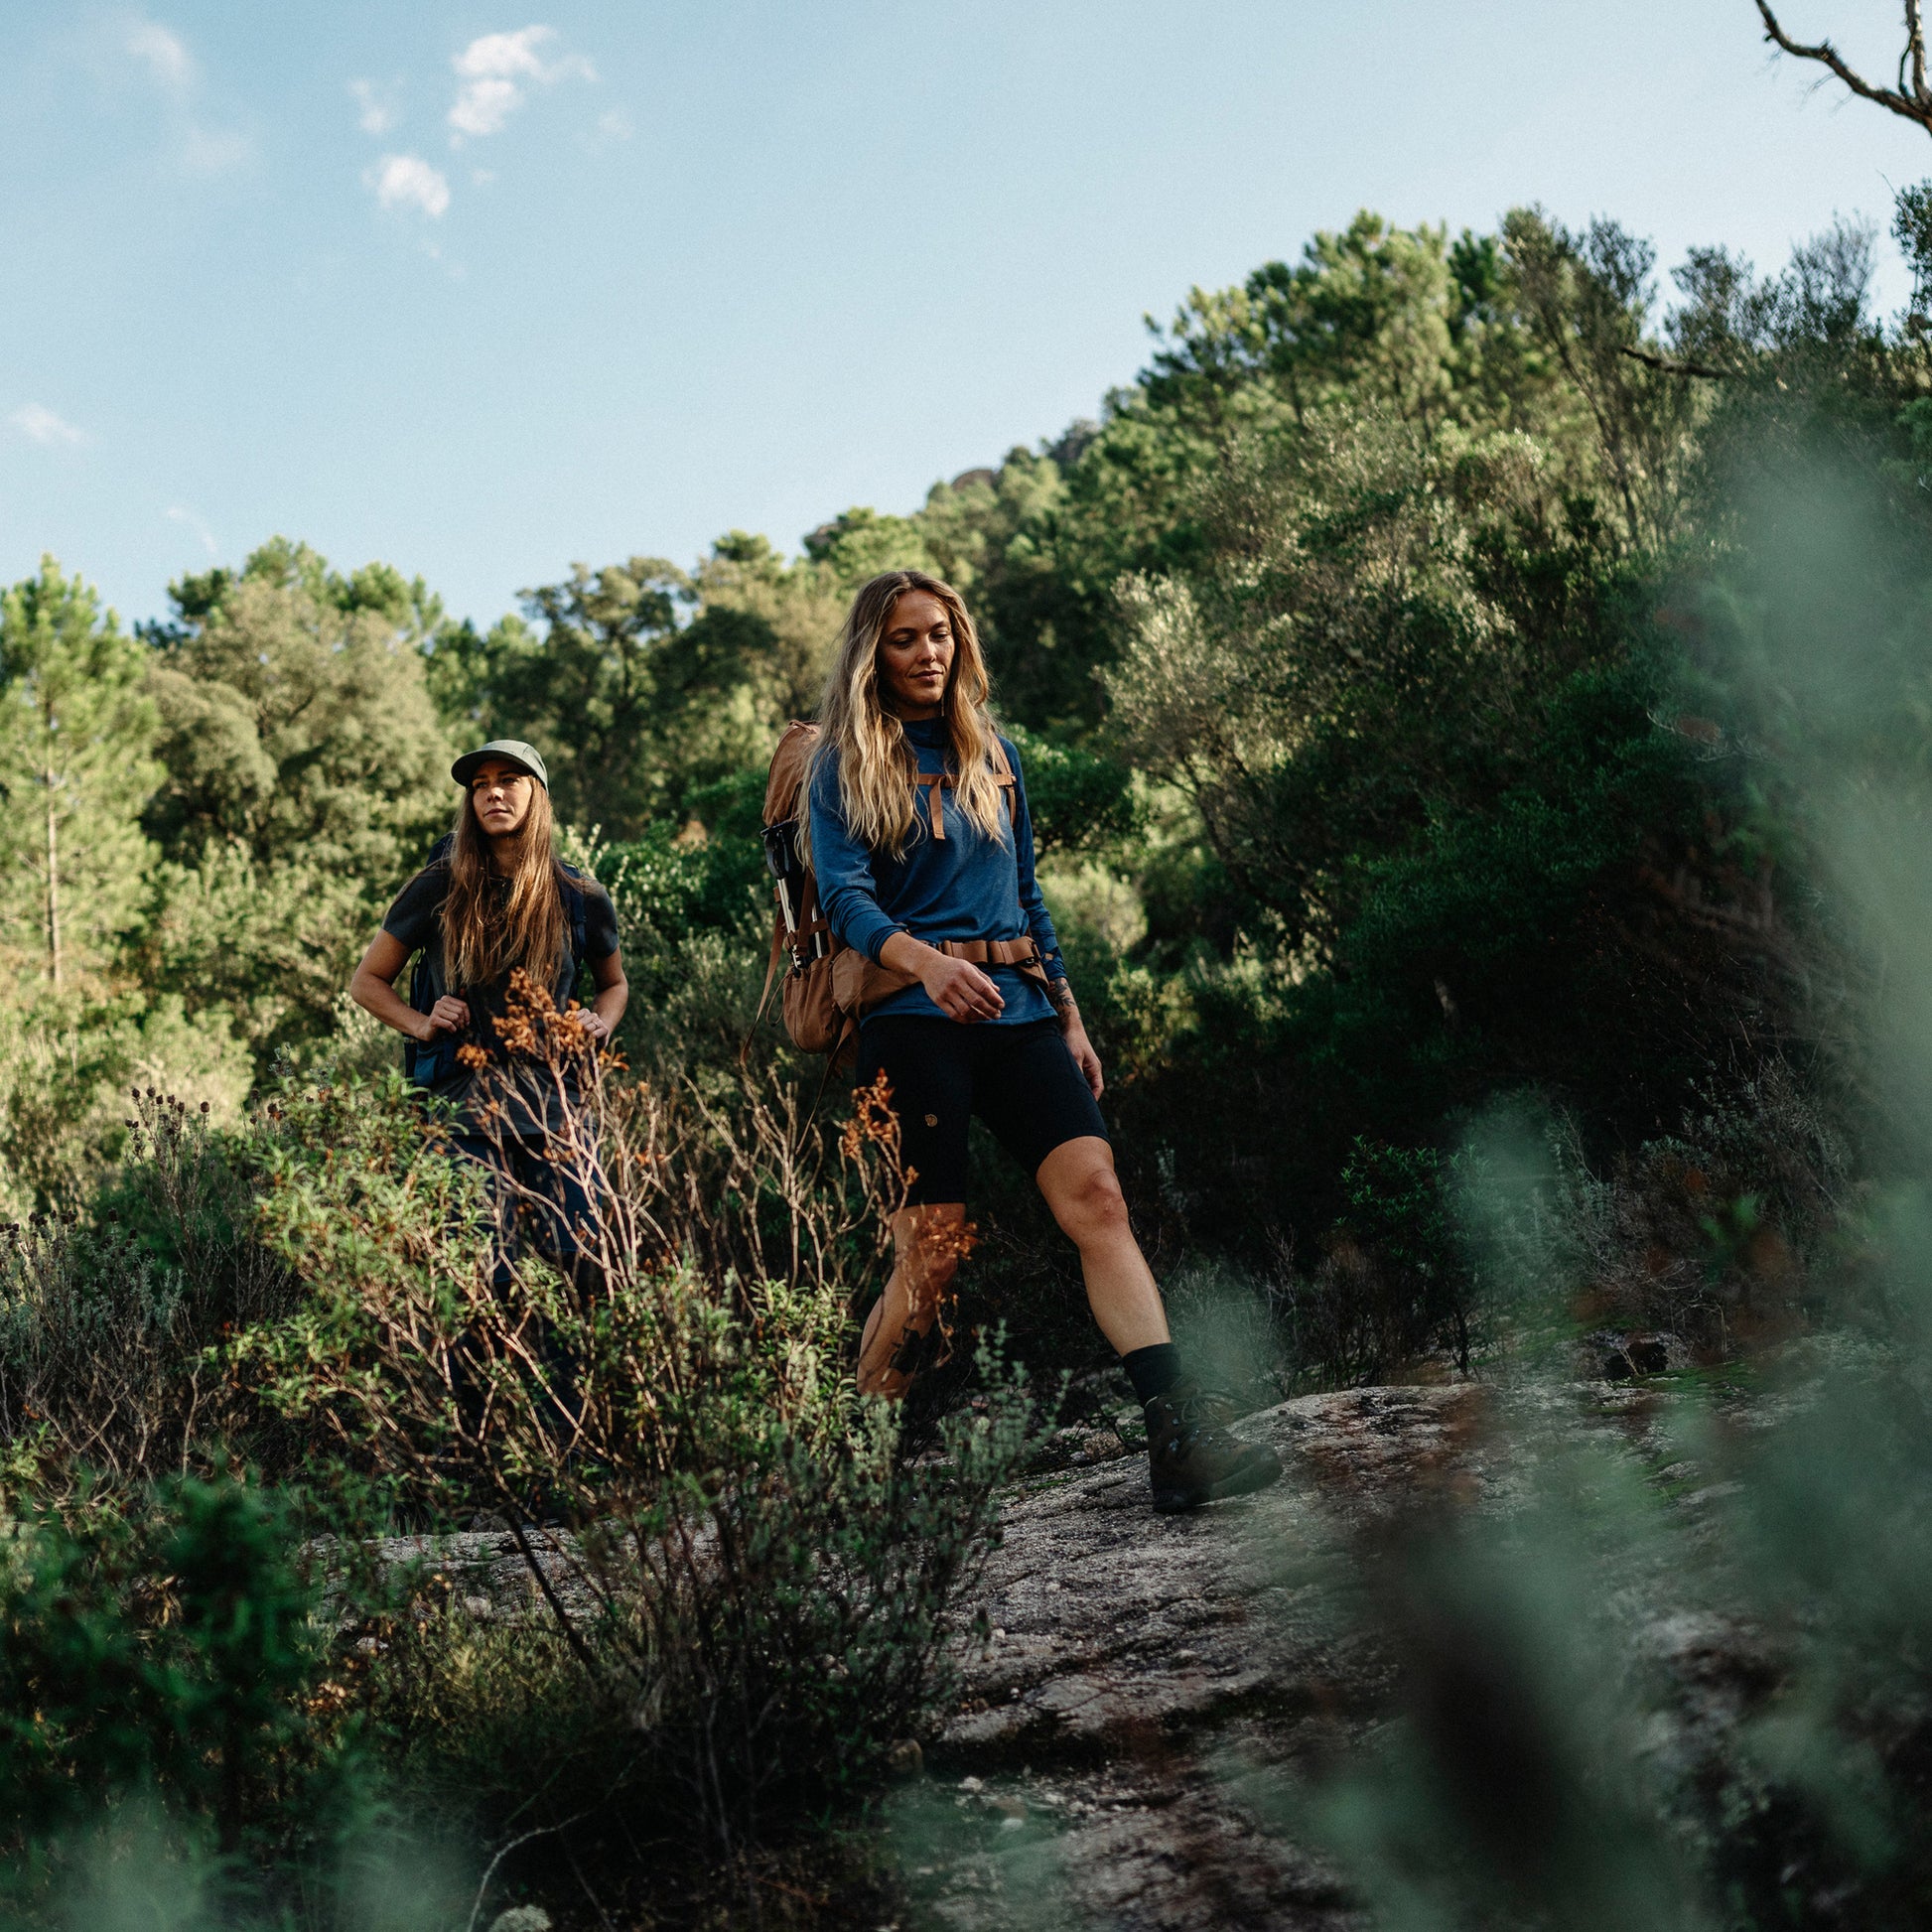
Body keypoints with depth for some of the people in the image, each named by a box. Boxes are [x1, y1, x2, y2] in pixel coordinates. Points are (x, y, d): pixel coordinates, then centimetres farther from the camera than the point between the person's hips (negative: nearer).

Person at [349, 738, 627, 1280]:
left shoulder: (580, 898, 6)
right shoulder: (439, 889, 2)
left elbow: (614, 984, 25)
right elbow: (367, 981, 14)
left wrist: (598, 1024, 4)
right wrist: (421, 1025, -4)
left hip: (556, 1102, 2)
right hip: (468, 1106, -1)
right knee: (487, 1279, -7)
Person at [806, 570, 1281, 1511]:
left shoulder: (993, 753, 19)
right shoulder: (846, 765, 5)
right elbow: (844, 896, -9)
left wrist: (1070, 1017, 17)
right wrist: (926, 961, -29)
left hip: (1018, 1013, 4)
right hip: (913, 1021, -4)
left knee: (1095, 1194, -15)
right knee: (931, 1256, -6)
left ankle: (1182, 1440, -23)